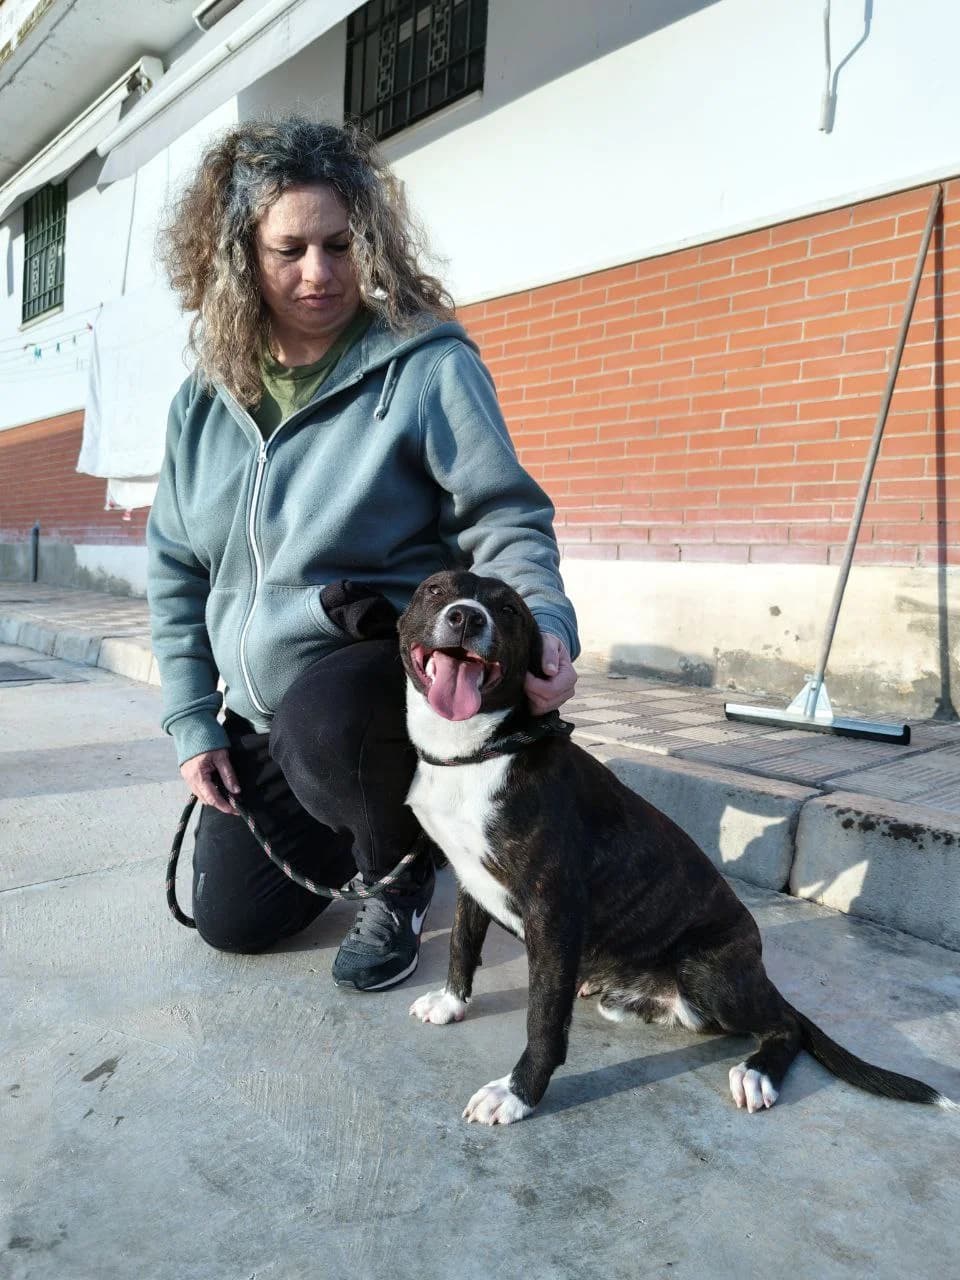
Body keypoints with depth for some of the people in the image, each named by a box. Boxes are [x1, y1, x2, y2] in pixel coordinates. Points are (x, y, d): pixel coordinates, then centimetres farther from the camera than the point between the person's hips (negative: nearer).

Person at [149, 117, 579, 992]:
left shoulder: (427, 367, -14)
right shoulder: (205, 399, 1)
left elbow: (505, 521, -16)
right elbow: (175, 570, 7)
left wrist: (545, 626, -37)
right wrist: (194, 723, 3)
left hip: (389, 673, -5)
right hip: (260, 714, 6)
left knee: (318, 723, -40)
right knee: (232, 920, 12)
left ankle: (401, 874, -5)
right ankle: (373, 820, 38)